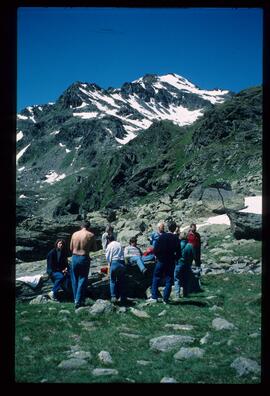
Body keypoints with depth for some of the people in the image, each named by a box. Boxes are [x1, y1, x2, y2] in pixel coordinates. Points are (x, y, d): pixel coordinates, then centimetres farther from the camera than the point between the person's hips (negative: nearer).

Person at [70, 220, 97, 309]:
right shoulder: (91, 235, -6)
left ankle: (76, 299, 23)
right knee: (82, 279, 6)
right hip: (84, 258, -3)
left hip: (74, 258, 3)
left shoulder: (74, 234, 4)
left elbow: (71, 248, 9)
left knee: (74, 279, 16)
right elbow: (94, 248, 0)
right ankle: (79, 301, 4)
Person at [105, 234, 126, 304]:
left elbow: (107, 257, 4)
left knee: (112, 280, 5)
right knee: (121, 281, 12)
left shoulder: (109, 245, 4)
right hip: (122, 263, 4)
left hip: (114, 262, -4)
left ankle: (113, 296, -7)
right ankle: (123, 297, 13)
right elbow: (122, 254, 13)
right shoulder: (119, 244, 15)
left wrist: (109, 263, 19)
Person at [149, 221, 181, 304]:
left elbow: (156, 249, -8)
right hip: (171, 262, 1)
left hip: (161, 260, -1)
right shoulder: (176, 238, -3)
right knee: (169, 280, 7)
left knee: (156, 278, 9)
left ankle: (154, 297, 5)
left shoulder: (162, 236, -6)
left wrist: (158, 256, 8)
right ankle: (165, 299, 6)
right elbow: (178, 252, -1)